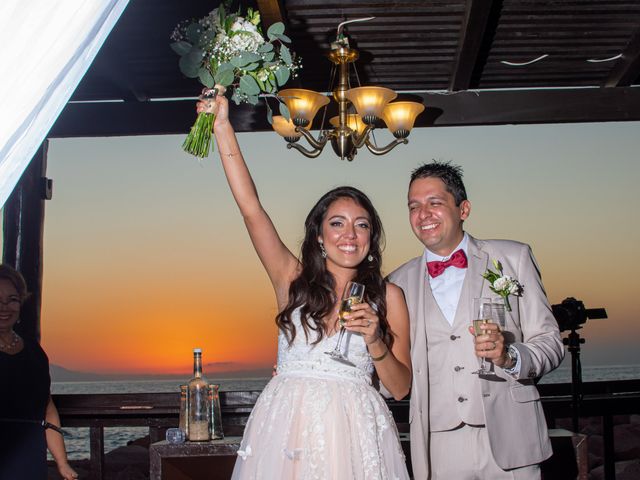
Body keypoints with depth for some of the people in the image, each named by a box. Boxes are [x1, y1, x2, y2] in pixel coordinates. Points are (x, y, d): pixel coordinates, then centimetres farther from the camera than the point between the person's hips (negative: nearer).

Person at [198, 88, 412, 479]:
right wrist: (223, 127, -6)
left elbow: (401, 388, 4)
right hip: (288, 428, 1)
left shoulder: (388, 296, 4)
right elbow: (251, 209, -4)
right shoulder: (293, 280, 4)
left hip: (354, 432, 0)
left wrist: (375, 343, -14)